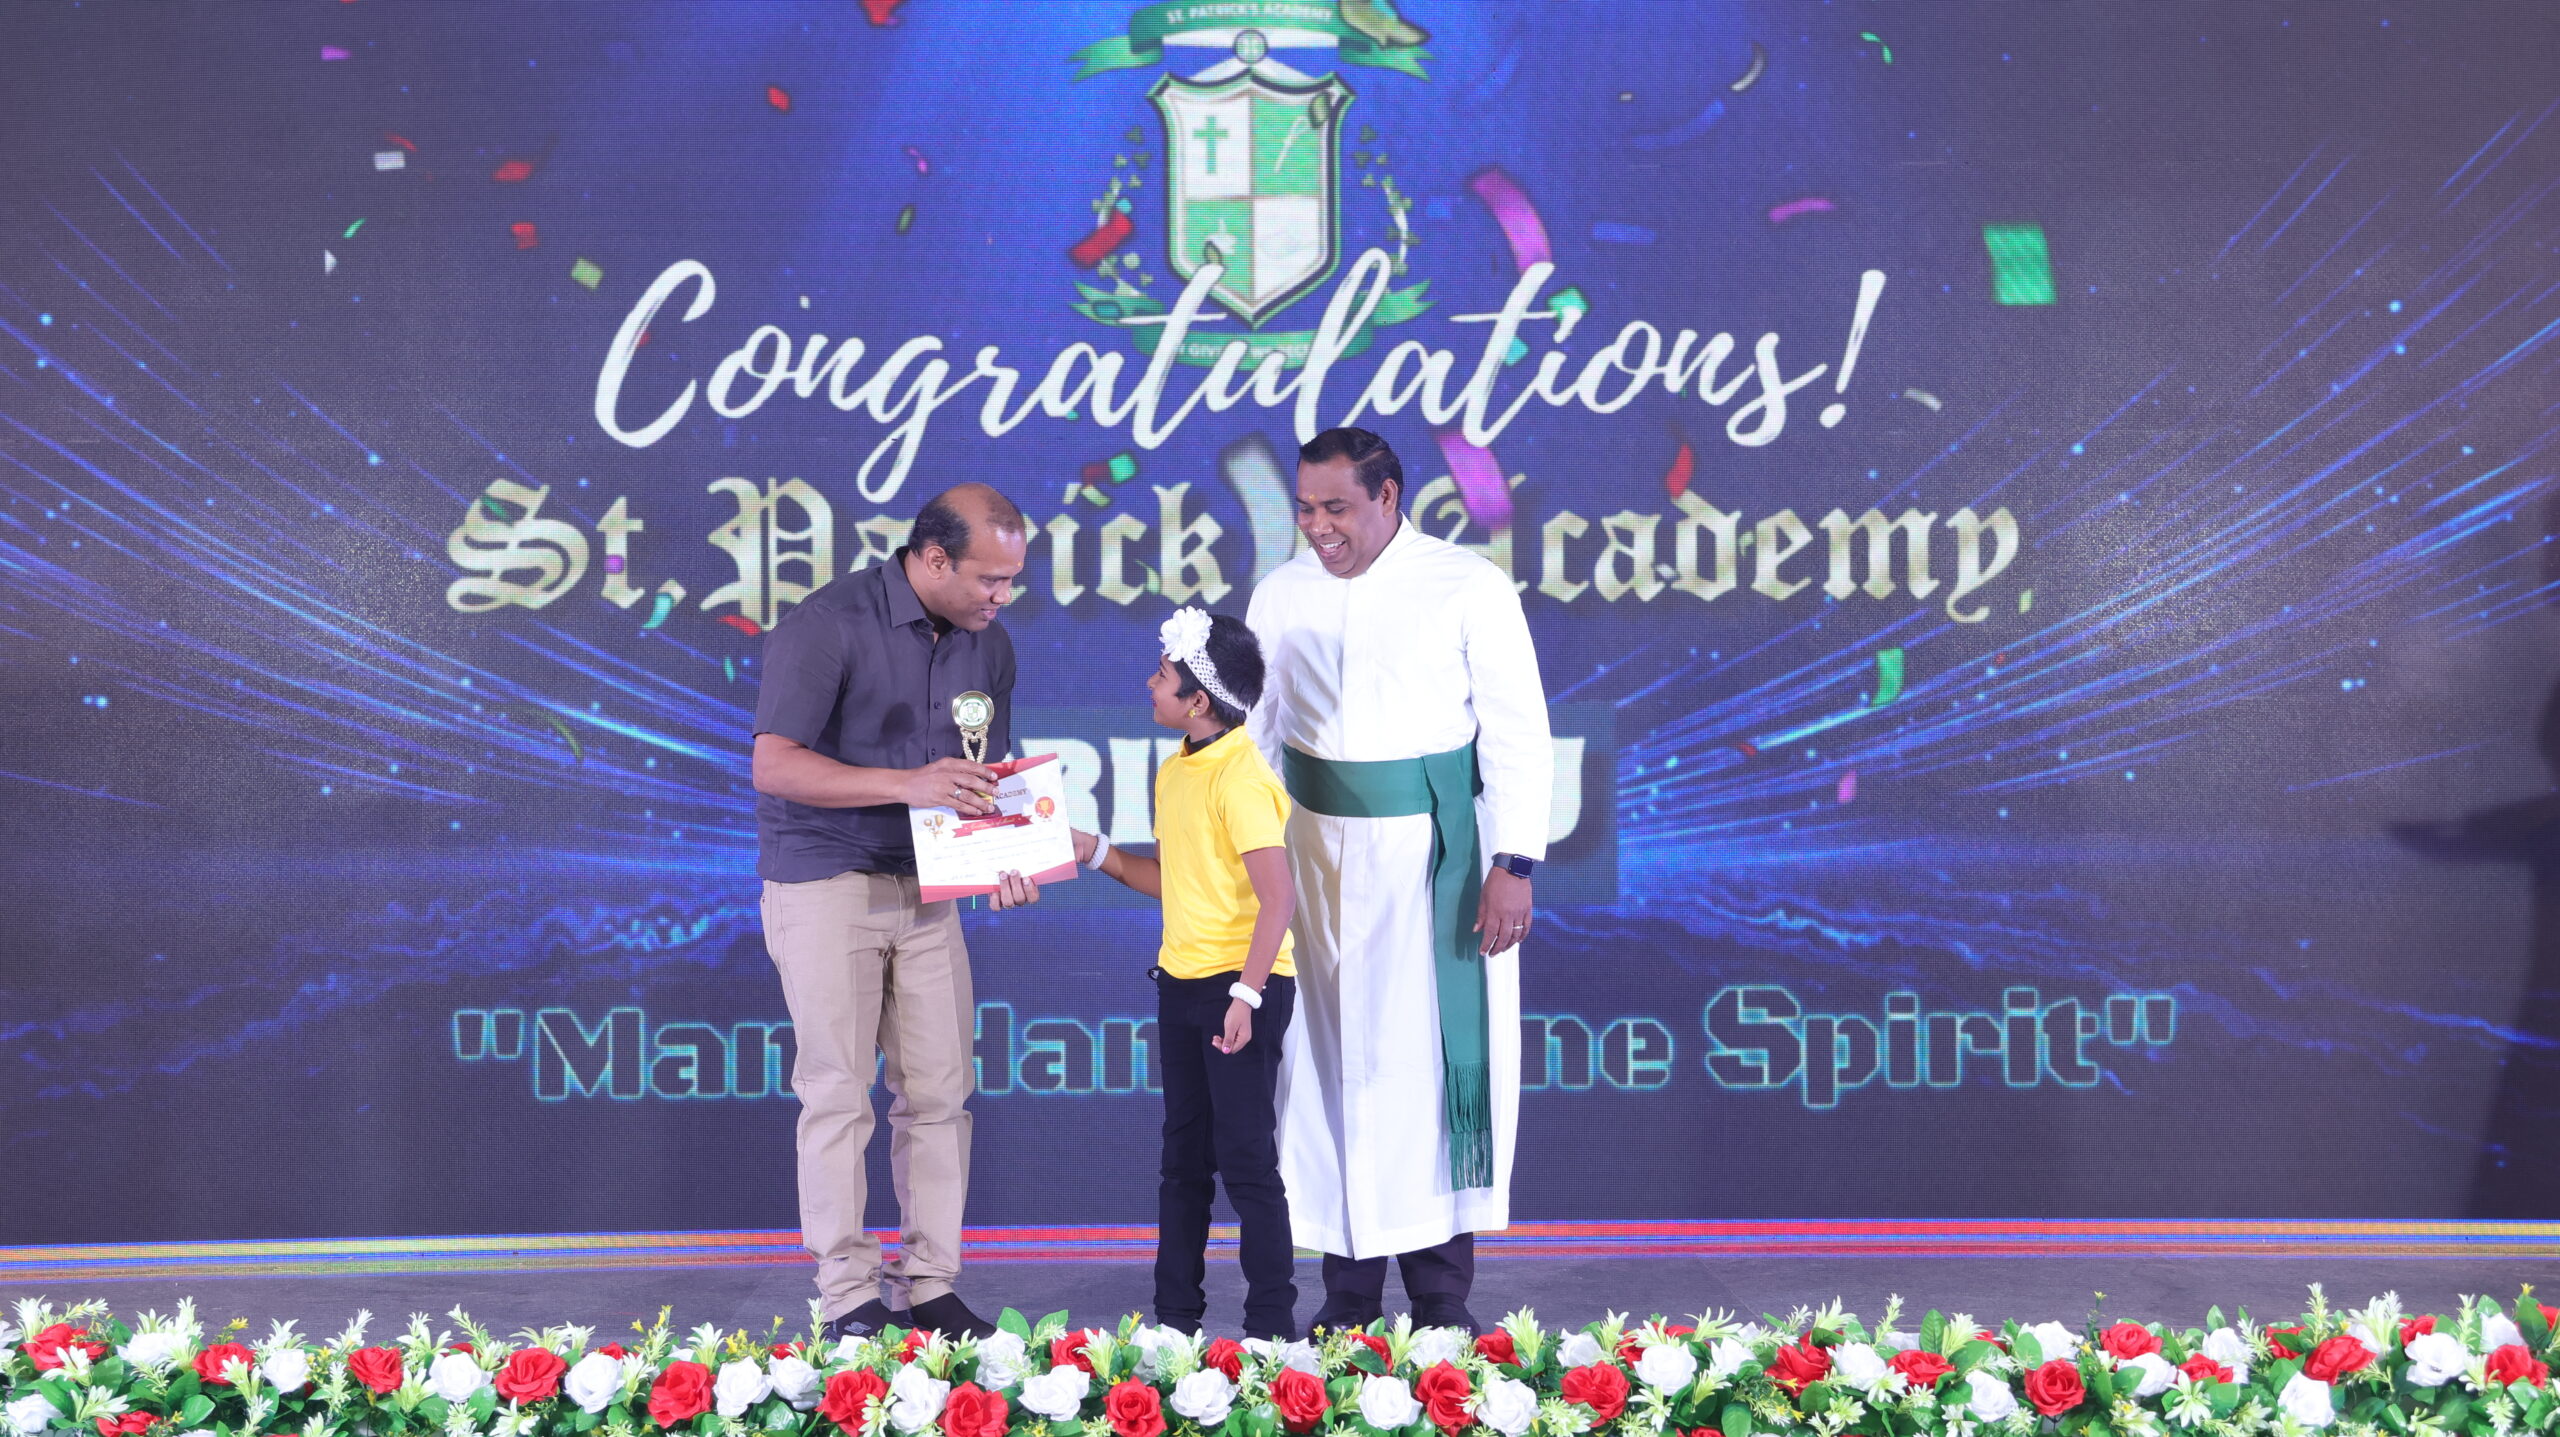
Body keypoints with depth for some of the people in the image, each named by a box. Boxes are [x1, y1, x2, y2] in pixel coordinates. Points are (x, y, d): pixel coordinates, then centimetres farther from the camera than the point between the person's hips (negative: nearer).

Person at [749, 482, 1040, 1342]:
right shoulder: (829, 625, -15)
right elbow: (775, 764, -21)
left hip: (926, 884, 6)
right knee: (839, 1093, -4)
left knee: (940, 1090, 3)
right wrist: (906, 784, -30)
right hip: (825, 881, -6)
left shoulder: (987, 644, 6)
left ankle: (930, 1289, 11)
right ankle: (850, 1300, 2)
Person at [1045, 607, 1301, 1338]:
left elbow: (1279, 895, -23)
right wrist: (1098, 853, 7)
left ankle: (1272, 1323, 6)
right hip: (1181, 979, 9)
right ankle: (1177, 1314, 24)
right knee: (1183, 1156, 14)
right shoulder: (1174, 772, 10)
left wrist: (1246, 994, -27)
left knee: (1246, 1160, -3)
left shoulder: (1242, 778, -17)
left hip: (1242, 985, -9)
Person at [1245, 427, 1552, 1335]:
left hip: (1436, 853, -3)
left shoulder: (1470, 589, -4)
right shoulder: (1281, 595, 7)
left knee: (1434, 1055, -1)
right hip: (1315, 852, 3)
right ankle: (1349, 1288, 14)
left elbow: (1519, 732, -4)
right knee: (1332, 1062, 4)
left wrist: (1515, 863, -11)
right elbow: (1254, 733, 11)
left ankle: (1441, 1291, 9)